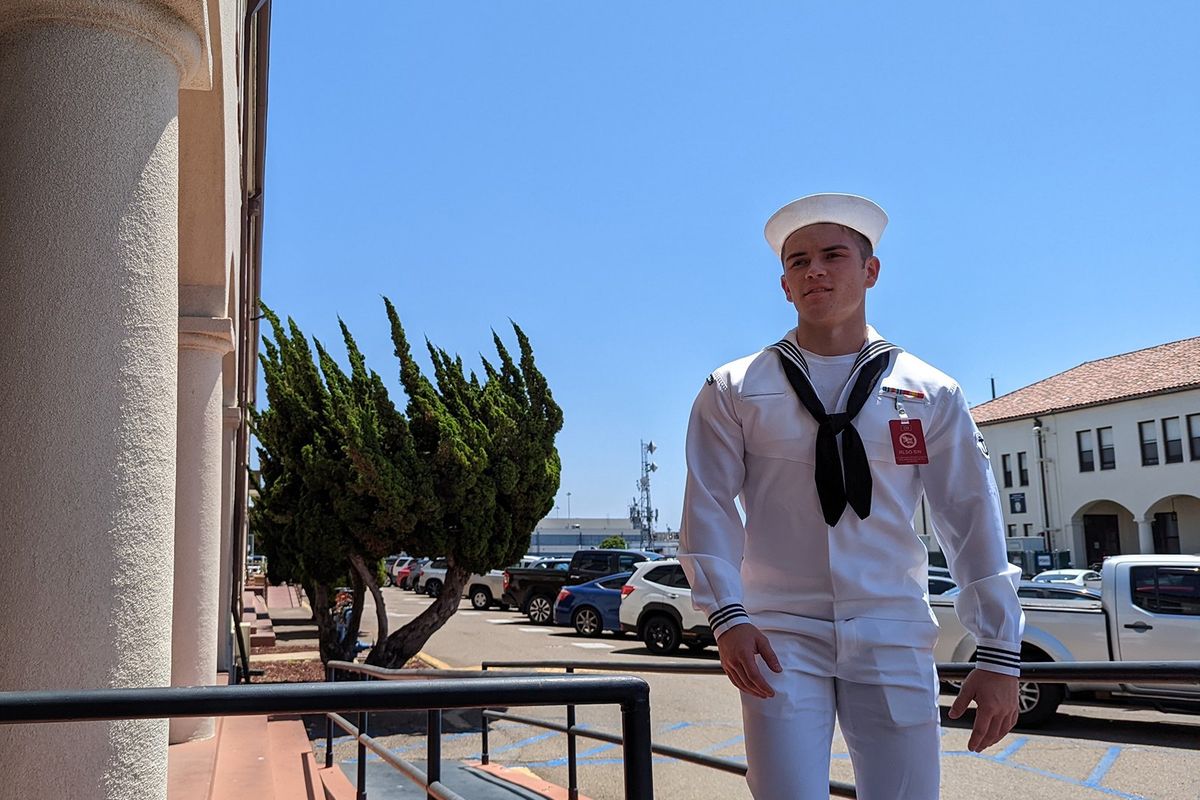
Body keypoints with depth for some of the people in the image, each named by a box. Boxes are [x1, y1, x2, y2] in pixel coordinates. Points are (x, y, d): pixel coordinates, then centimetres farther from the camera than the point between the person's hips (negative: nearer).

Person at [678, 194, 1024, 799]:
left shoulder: (931, 394, 5)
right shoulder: (734, 391, 3)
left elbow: (973, 522, 4)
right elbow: (709, 510, -1)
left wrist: (999, 653, 1)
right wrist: (727, 618, -12)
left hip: (894, 640, 1)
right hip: (780, 638, -1)